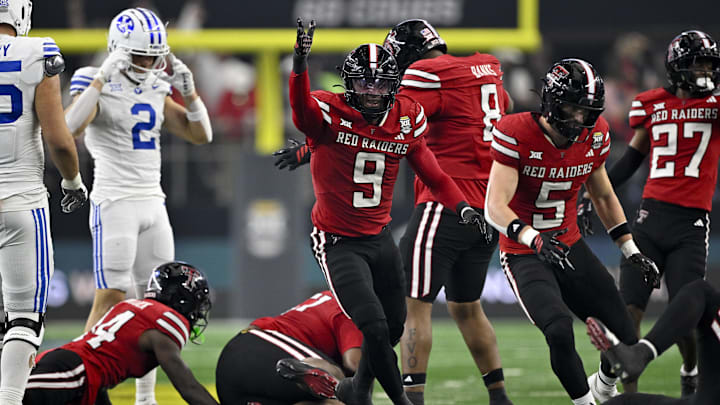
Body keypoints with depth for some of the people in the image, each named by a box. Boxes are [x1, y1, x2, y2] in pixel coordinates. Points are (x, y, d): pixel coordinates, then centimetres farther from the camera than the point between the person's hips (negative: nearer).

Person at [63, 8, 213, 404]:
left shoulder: (155, 92, 12)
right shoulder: (98, 87, -8)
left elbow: (201, 135, 14)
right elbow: (71, 127, -28)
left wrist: (187, 89, 1)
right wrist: (104, 76, -27)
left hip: (153, 204, 7)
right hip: (114, 203, -7)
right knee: (111, 298, -13)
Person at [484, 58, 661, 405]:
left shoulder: (594, 136, -3)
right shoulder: (516, 135, -21)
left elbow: (603, 197, 15)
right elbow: (495, 208, -27)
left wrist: (632, 251, 13)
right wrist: (534, 239, -43)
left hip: (570, 247, 6)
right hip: (524, 255, -6)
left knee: (625, 339, 4)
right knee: (560, 331, -30)